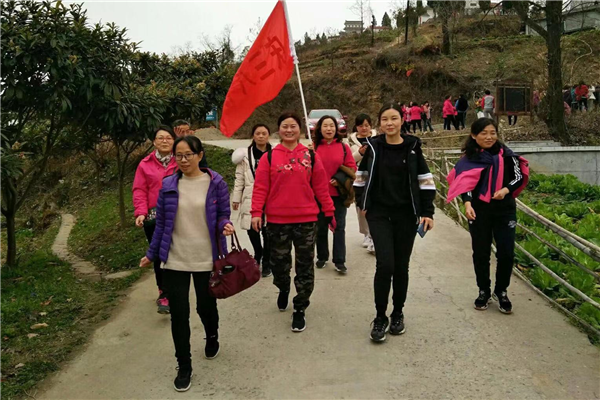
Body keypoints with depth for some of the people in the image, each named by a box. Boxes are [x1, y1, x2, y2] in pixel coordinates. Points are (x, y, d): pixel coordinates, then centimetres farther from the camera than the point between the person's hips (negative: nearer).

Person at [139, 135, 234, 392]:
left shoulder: (216, 183, -6)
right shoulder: (168, 185, 0)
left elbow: (223, 215, 0)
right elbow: (161, 223, 6)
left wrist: (226, 226, -23)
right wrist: (151, 254, 8)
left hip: (206, 260, -1)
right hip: (175, 261, 1)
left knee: (206, 306, 15)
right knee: (178, 314, 3)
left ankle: (212, 338, 49)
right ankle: (184, 367, 21)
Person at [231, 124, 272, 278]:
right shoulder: (245, 154, 6)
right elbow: (239, 178, 7)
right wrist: (236, 198, 5)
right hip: (251, 198, 2)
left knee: (267, 231, 0)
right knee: (252, 229, 5)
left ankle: (266, 263, 18)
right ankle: (258, 254, 35)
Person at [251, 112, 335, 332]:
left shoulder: (311, 156, 3)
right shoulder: (269, 157, 0)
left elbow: (321, 186, 4)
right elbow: (260, 187, -3)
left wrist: (329, 211, 6)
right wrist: (256, 211, -12)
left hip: (306, 219, 0)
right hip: (277, 220, 0)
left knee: (305, 265, 5)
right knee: (279, 262, 14)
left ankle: (300, 309, 20)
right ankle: (283, 289, 46)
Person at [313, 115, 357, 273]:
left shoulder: (343, 147, 1)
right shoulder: (314, 147, -1)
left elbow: (352, 168, 2)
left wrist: (341, 180, -12)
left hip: (339, 194, 0)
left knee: (339, 227, 3)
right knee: (321, 227, 12)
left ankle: (339, 261, 9)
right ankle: (322, 257, 27)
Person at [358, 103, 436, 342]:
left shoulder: (412, 147, 0)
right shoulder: (373, 147, 0)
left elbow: (426, 181, 3)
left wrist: (427, 212, -2)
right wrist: (363, 204, 6)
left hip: (406, 215, 1)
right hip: (379, 214, -1)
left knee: (401, 266, 8)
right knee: (385, 264, -13)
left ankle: (398, 314, 27)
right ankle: (380, 317, 4)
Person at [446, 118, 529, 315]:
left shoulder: (506, 154, 1)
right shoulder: (469, 159, 0)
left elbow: (519, 177, 3)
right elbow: (466, 183, -8)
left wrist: (505, 190, -16)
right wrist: (468, 203, -25)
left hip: (504, 210, 0)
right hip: (479, 211, 0)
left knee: (506, 253, 0)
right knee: (481, 253, 8)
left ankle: (501, 291, 21)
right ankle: (484, 291, 25)